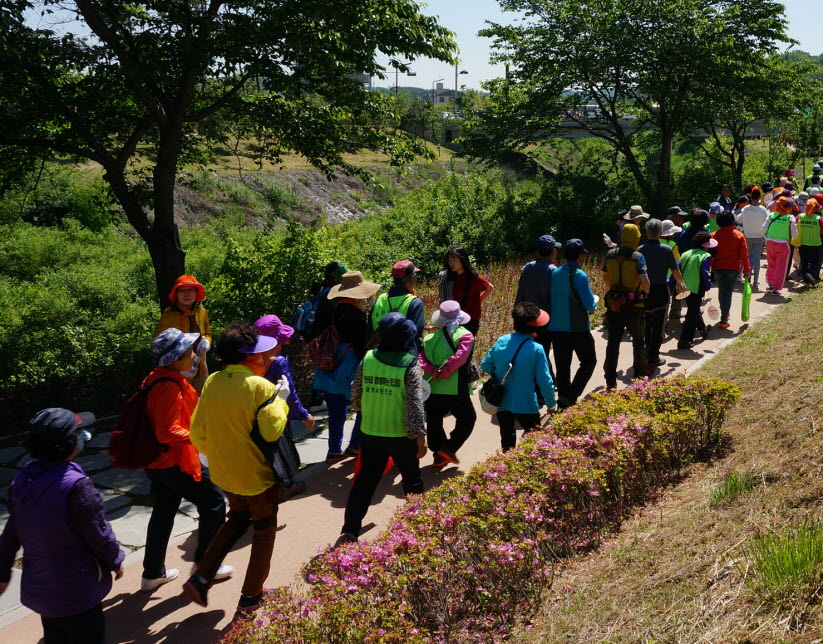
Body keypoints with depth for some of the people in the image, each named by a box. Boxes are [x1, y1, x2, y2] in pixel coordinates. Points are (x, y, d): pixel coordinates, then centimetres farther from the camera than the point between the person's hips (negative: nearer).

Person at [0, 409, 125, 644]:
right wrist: (115, 561, 0)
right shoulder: (76, 485, -28)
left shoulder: (23, 480, -5)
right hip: (75, 593, -7)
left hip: (37, 587, 7)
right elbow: (99, 535, -18)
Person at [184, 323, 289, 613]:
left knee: (237, 518, 29)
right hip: (256, 474, -6)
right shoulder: (260, 386, -20)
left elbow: (198, 431, 3)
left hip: (223, 470, 6)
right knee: (264, 529, 16)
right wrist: (281, 400, -10)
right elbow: (272, 431, -24)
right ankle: (251, 597, 24)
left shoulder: (212, 382, -2)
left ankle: (200, 578, 19)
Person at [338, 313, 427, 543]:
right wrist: (420, 436, -10)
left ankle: (350, 530, 2)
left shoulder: (368, 359, -4)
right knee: (412, 480, 19)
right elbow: (415, 405, -17)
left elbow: (355, 397, 3)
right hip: (401, 436, -2)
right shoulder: (410, 365, -15)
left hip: (371, 433, 2)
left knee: (365, 481, 9)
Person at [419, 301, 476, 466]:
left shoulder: (430, 336, 10)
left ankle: (439, 455, 24)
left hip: (430, 388, 5)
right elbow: (459, 357, -20)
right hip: (454, 390, -4)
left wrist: (432, 370, -12)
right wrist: (443, 374, -15)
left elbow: (420, 356, -4)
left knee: (434, 421, 17)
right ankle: (449, 448, 1)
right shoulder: (465, 336, -5)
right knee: (467, 418, 13)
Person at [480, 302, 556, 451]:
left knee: (507, 439, 19)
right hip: (526, 405, -4)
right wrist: (551, 404, 0)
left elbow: (485, 365, 5)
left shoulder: (501, 341, -5)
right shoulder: (536, 349, -18)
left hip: (501, 404, 4)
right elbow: (544, 381, -13)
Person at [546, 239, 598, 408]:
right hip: (578, 329, -5)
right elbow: (590, 305, -14)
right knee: (589, 361, 11)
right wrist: (594, 301, 8)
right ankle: (571, 395, -1)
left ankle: (563, 400, 15)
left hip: (556, 328, 5)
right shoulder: (580, 276, -14)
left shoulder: (555, 274, 3)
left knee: (562, 365, 11)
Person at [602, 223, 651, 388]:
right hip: (633, 306, -3)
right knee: (638, 339, 18)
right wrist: (646, 291, 2)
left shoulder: (610, 255, 1)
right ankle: (640, 370, 35)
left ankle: (610, 380, 3)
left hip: (613, 304, 3)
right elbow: (645, 281, -19)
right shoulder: (638, 257, -13)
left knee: (613, 342, 5)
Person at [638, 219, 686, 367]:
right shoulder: (666, 250, -9)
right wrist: (681, 283, 15)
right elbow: (675, 271, -5)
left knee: (646, 325, 17)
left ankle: (645, 353, 26)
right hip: (661, 291, -3)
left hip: (644, 291, 3)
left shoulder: (640, 250, -4)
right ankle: (653, 357, 5)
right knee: (658, 326, 4)